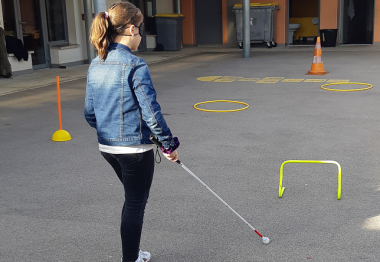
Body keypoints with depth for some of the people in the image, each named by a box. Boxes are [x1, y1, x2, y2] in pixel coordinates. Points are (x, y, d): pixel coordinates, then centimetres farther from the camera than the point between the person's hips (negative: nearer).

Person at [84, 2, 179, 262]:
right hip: (135, 148, -8)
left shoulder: (96, 65, 4)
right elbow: (151, 112, -18)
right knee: (135, 204, 9)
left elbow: (90, 113, 9)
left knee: (133, 198, 26)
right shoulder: (135, 65, -18)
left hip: (107, 147, 8)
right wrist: (169, 144, -6)